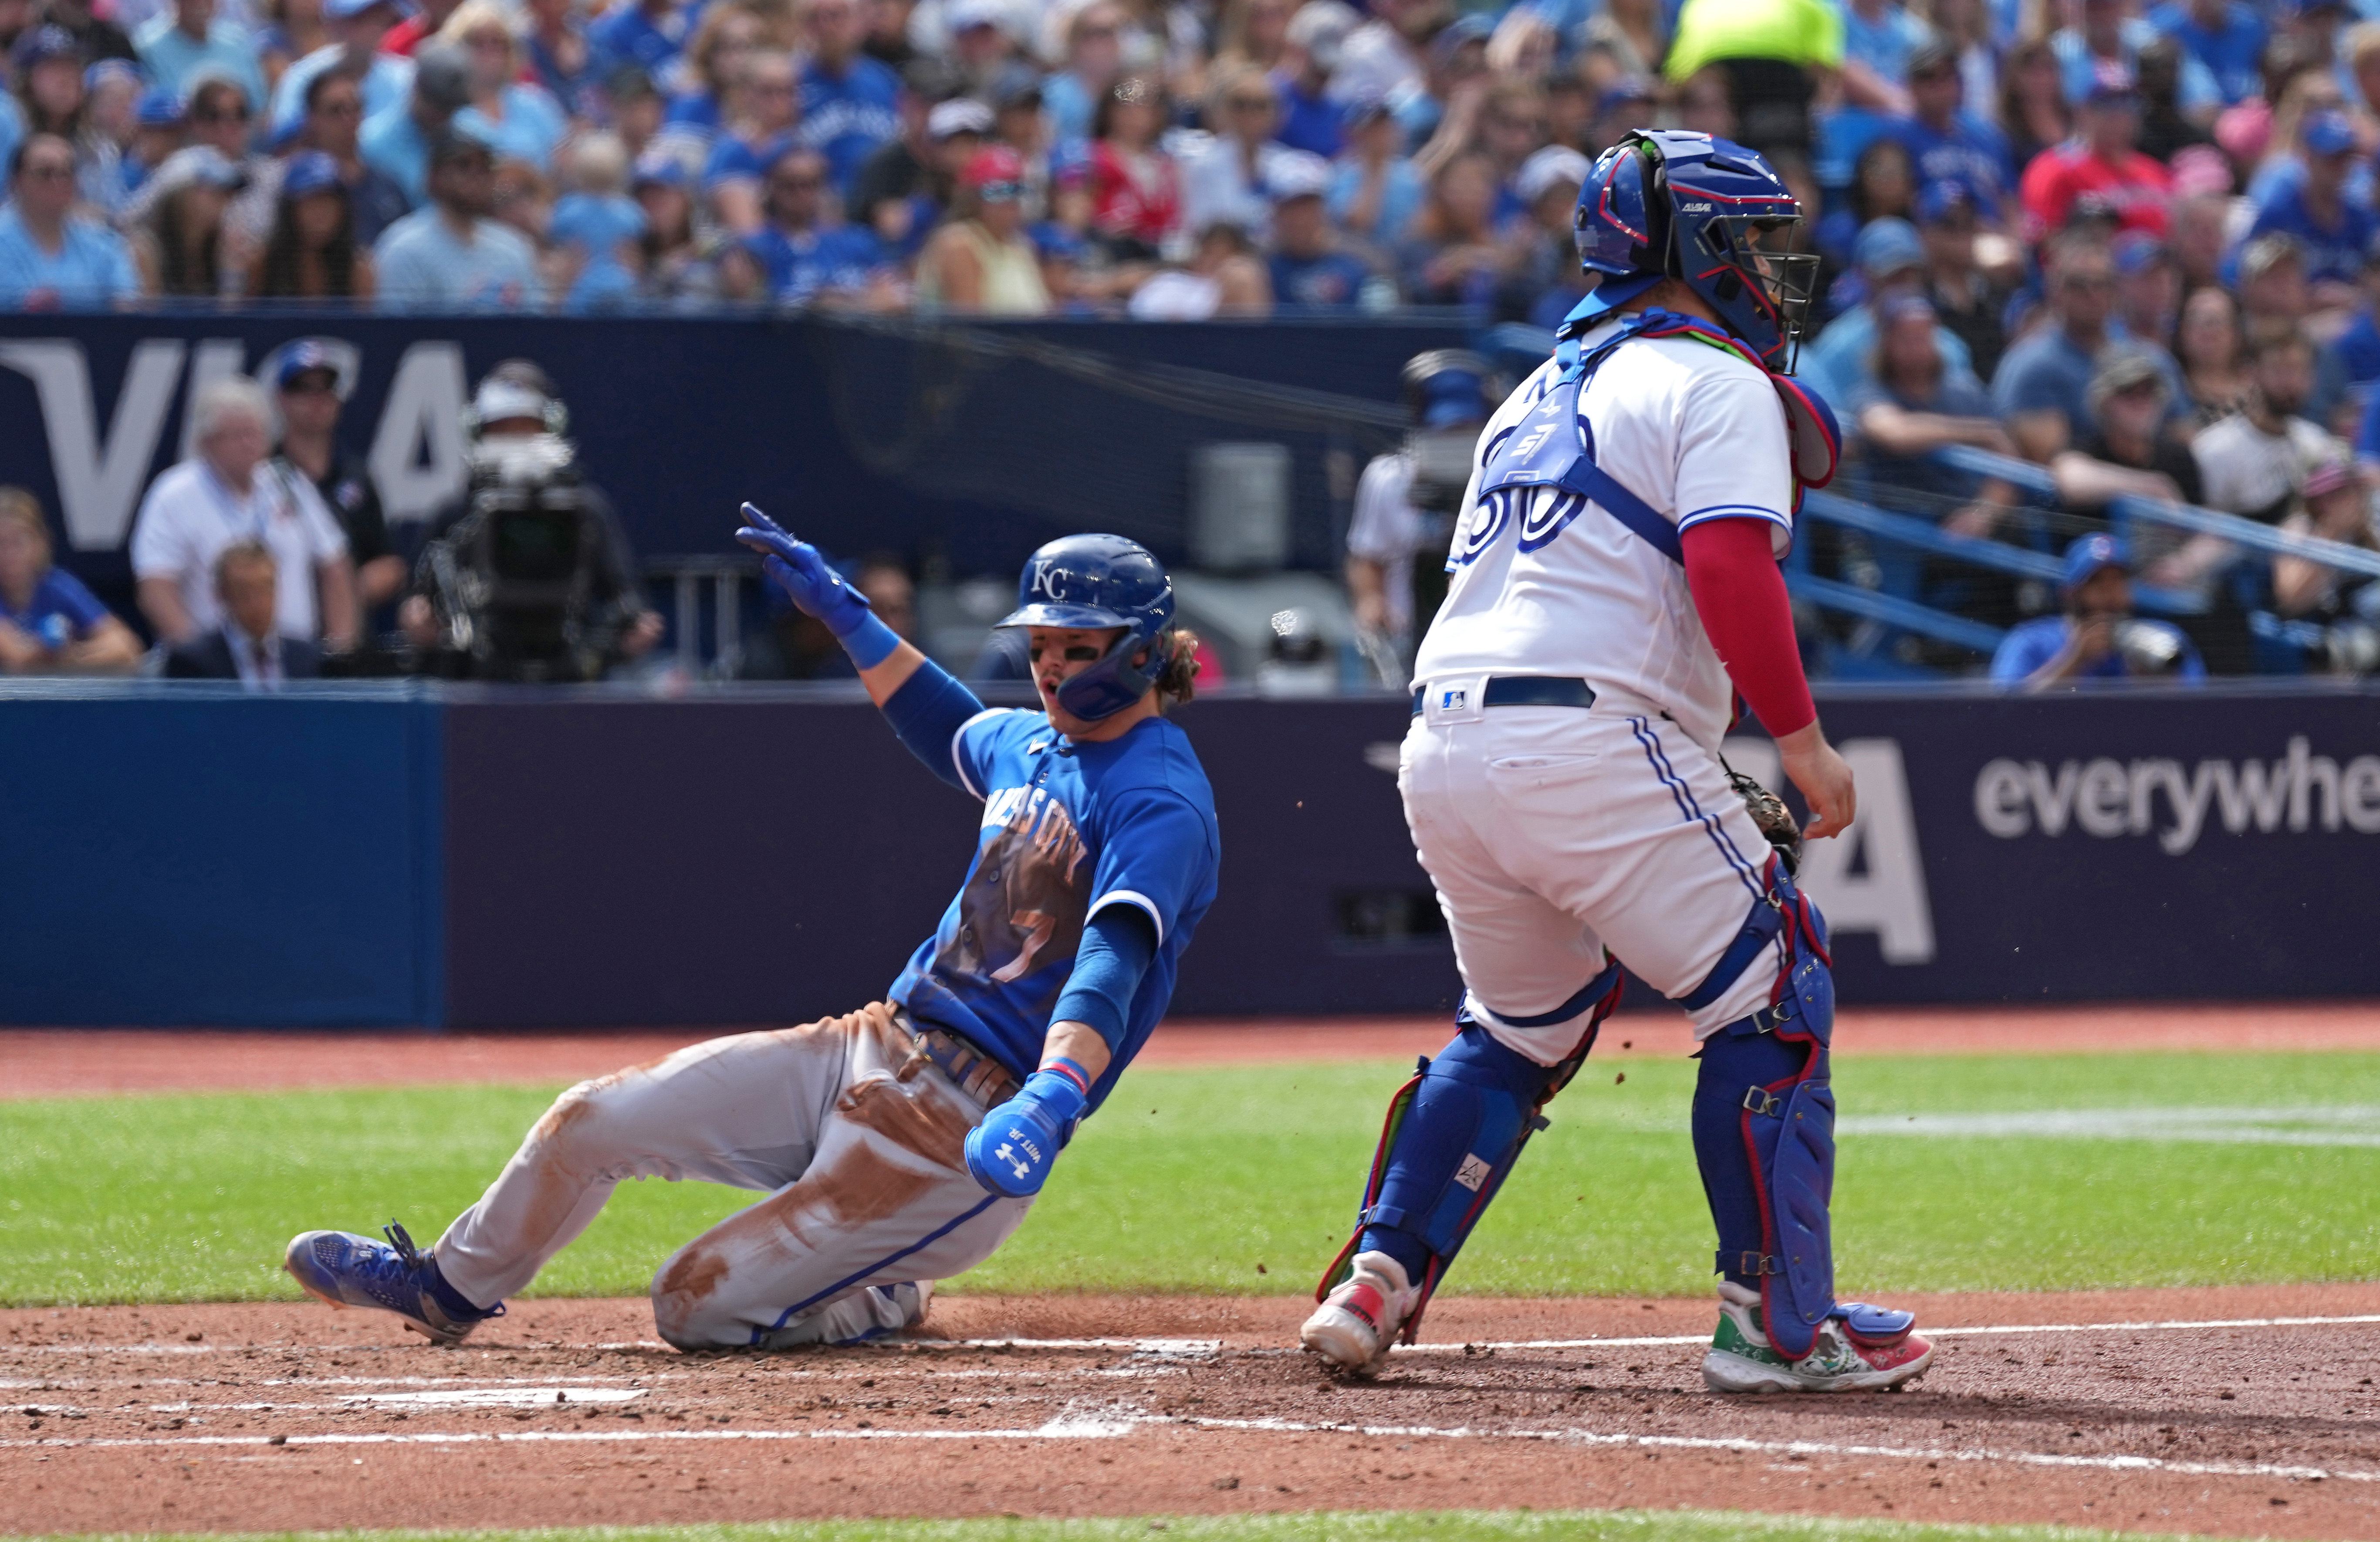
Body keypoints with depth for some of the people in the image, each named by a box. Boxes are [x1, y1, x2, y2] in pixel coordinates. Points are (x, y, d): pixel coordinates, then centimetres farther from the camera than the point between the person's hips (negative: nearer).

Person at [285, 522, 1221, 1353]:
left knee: (696, 1306, -11)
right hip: (874, 1049, 8)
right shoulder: (1032, 745, 12)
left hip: (967, 1132, -8)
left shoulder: (1160, 805, -16)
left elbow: (1113, 965, -33)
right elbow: (952, 731, 38)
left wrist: (1053, 1097, -50)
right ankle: (451, 1288, 30)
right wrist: (844, 613, 35)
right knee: (589, 1121, 4)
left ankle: (887, 1302, 16)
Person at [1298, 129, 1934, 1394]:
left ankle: (1373, 1284, 13)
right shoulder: (1717, 385, 0)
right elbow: (1729, 570, -14)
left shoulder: (1539, 393, 26)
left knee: (1517, 1029, 24)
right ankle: (1776, 1324, -2)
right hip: (1591, 741, -8)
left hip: (1442, 745, 8)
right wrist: (1802, 742, -10)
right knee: (1773, 1000, 1)